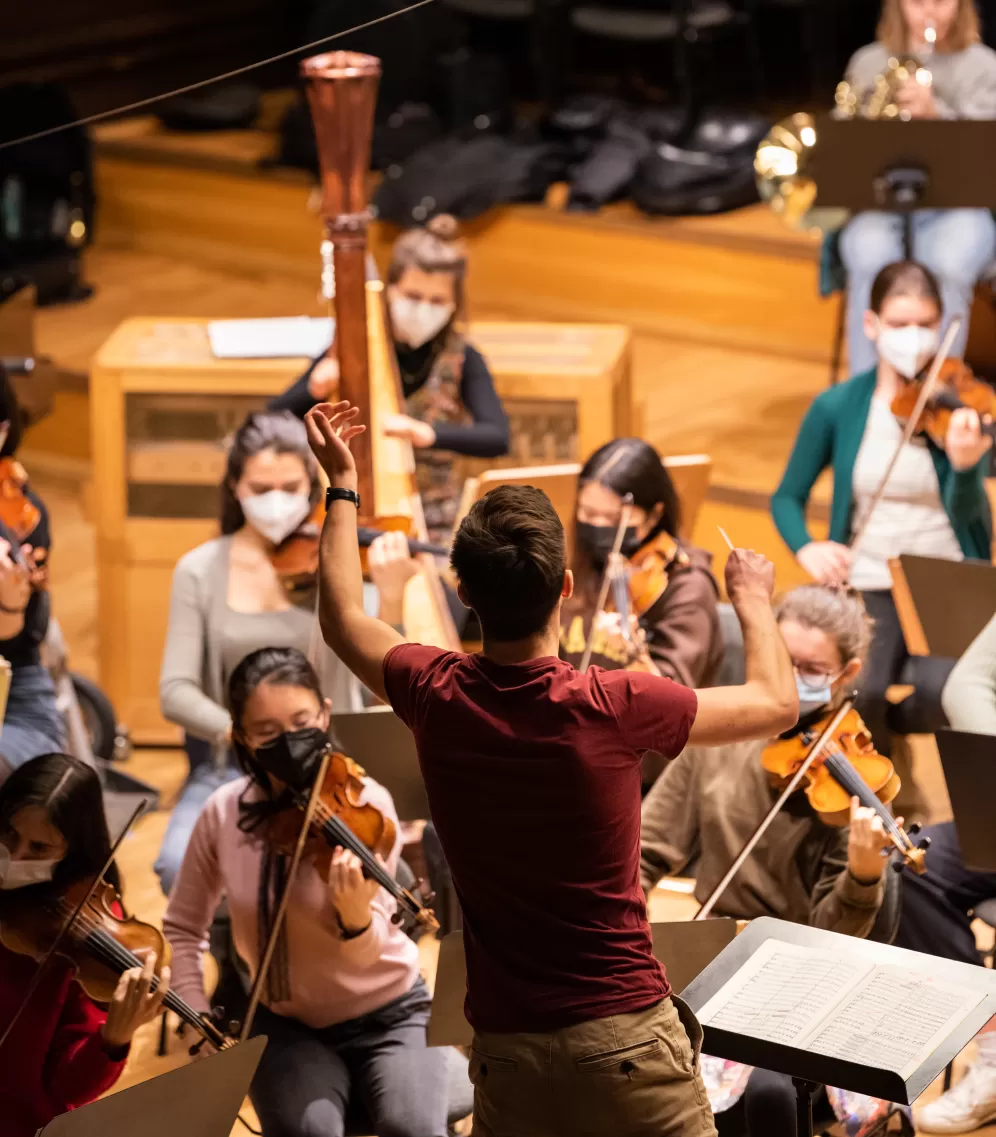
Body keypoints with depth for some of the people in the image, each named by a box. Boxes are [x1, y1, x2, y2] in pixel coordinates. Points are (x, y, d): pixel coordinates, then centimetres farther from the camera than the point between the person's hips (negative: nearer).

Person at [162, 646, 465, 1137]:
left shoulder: (364, 802, -16)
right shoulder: (223, 812, -8)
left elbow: (365, 953, -22)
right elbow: (182, 928, 6)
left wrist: (356, 917, -45)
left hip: (385, 1014, -1)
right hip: (288, 1024, 2)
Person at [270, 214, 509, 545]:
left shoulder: (461, 360, -2)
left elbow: (497, 438, -17)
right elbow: (276, 418, 1)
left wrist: (426, 433, -32)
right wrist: (315, 390, -21)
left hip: (432, 524, 0)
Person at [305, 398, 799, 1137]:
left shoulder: (437, 700, -5)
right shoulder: (613, 708, -16)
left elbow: (344, 620, 18)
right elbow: (778, 703, 0)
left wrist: (343, 484, 29)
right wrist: (754, 600, 19)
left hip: (506, 1048, 4)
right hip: (624, 1037, -3)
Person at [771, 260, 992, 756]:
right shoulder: (838, 407, -1)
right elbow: (787, 498, 10)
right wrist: (805, 548, -12)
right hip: (869, 586, 0)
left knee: (939, 691, -30)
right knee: (857, 693, -30)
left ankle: (892, 723, 7)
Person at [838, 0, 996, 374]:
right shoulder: (868, 63, 16)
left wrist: (934, 112, -24)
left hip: (955, 206, -1)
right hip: (879, 205, 1)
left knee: (946, 265, -35)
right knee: (872, 261, -33)